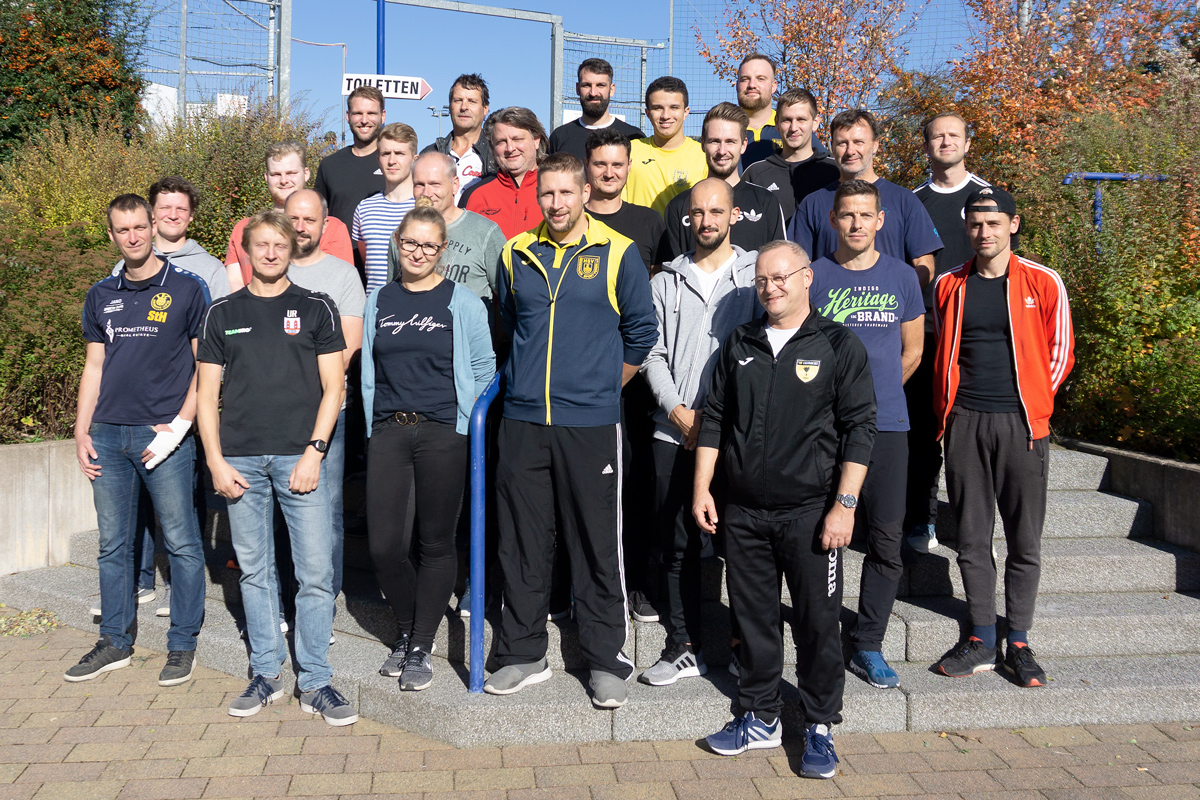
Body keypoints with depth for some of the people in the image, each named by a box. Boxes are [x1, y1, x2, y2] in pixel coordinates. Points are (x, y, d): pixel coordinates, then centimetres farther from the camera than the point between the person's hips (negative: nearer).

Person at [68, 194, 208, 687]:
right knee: (113, 544, 11)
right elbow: (94, 366, 17)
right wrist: (81, 432, 9)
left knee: (181, 543, 1)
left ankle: (182, 645, 12)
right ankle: (116, 642, 22)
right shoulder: (101, 296, 13)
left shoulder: (187, 289, -1)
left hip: (165, 434, -5)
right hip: (108, 435, 5)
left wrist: (180, 423, -12)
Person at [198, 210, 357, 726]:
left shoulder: (315, 309, 7)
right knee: (254, 570, 9)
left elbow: (332, 387, 3)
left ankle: (315, 682, 6)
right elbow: (207, 395, 11)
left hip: (300, 456, -2)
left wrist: (314, 452, -8)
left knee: (316, 571, -4)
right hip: (240, 459, 2)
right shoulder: (222, 314, 12)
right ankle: (265, 674, 21)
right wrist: (216, 461, 0)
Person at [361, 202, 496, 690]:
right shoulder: (378, 301, 11)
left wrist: (461, 417, 1)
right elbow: (368, 370, 16)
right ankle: (408, 630, 25)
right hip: (388, 432, 3)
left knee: (435, 544, 3)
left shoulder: (462, 303, 1)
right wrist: (375, 424, 10)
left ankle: (421, 649, 17)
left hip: (443, 435, -3)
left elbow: (483, 369, 5)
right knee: (384, 545, -1)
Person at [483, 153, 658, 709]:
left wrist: (602, 386, 7)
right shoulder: (516, 255, 9)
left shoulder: (617, 253, 0)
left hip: (591, 422, -3)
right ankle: (523, 653, 23)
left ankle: (607, 661, 15)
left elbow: (640, 333, 6)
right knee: (521, 540, 8)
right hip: (523, 419, 3)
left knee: (597, 543, 2)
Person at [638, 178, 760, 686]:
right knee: (677, 544, 6)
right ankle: (684, 647, 15)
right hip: (674, 431, 3)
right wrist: (678, 410, -6)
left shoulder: (756, 276, 6)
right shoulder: (666, 282, 14)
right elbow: (653, 355, 9)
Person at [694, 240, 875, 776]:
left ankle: (819, 727, 17)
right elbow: (714, 418, 15)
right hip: (743, 513, 4)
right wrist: (701, 487, 8)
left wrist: (844, 504, -11)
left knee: (817, 622, 2)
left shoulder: (838, 345, 0)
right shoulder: (739, 345, 12)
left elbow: (859, 429, -4)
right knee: (753, 617, 11)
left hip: (809, 512, -4)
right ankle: (760, 719, 26)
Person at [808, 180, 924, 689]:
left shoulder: (901, 277, 8)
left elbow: (912, 351, 17)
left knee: (887, 541, 1)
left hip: (886, 425, 2)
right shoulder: (813, 276, 3)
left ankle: (868, 646, 13)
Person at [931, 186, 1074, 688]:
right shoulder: (948, 287, 8)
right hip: (964, 422, 2)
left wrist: (1032, 402, 7)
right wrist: (949, 407, 10)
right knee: (972, 538, 6)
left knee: (1024, 541, 3)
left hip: (1021, 423, -2)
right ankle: (981, 641, 17)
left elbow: (1060, 353, 8)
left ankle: (1018, 644, 15)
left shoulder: (1043, 283, 1)